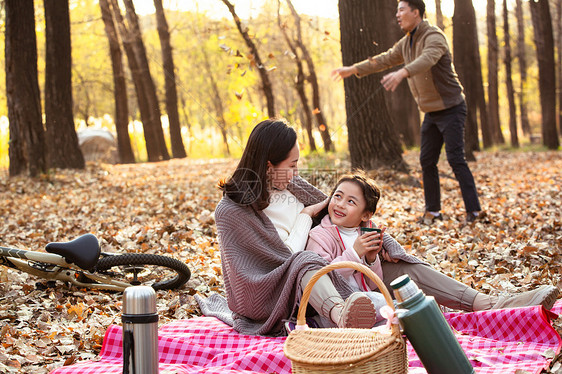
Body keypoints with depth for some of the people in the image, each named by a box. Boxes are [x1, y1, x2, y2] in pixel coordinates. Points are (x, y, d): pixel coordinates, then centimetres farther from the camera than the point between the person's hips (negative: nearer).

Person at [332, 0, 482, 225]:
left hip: (450, 109, -9)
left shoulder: (434, 37, -19)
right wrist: (353, 69, 13)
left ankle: (474, 211, -9)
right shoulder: (406, 43, 10)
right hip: (431, 112, 9)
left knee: (455, 159, -13)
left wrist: (402, 73, -57)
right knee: (427, 160, 8)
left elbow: (427, 59, -39)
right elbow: (385, 59, 18)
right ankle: (433, 210, 16)